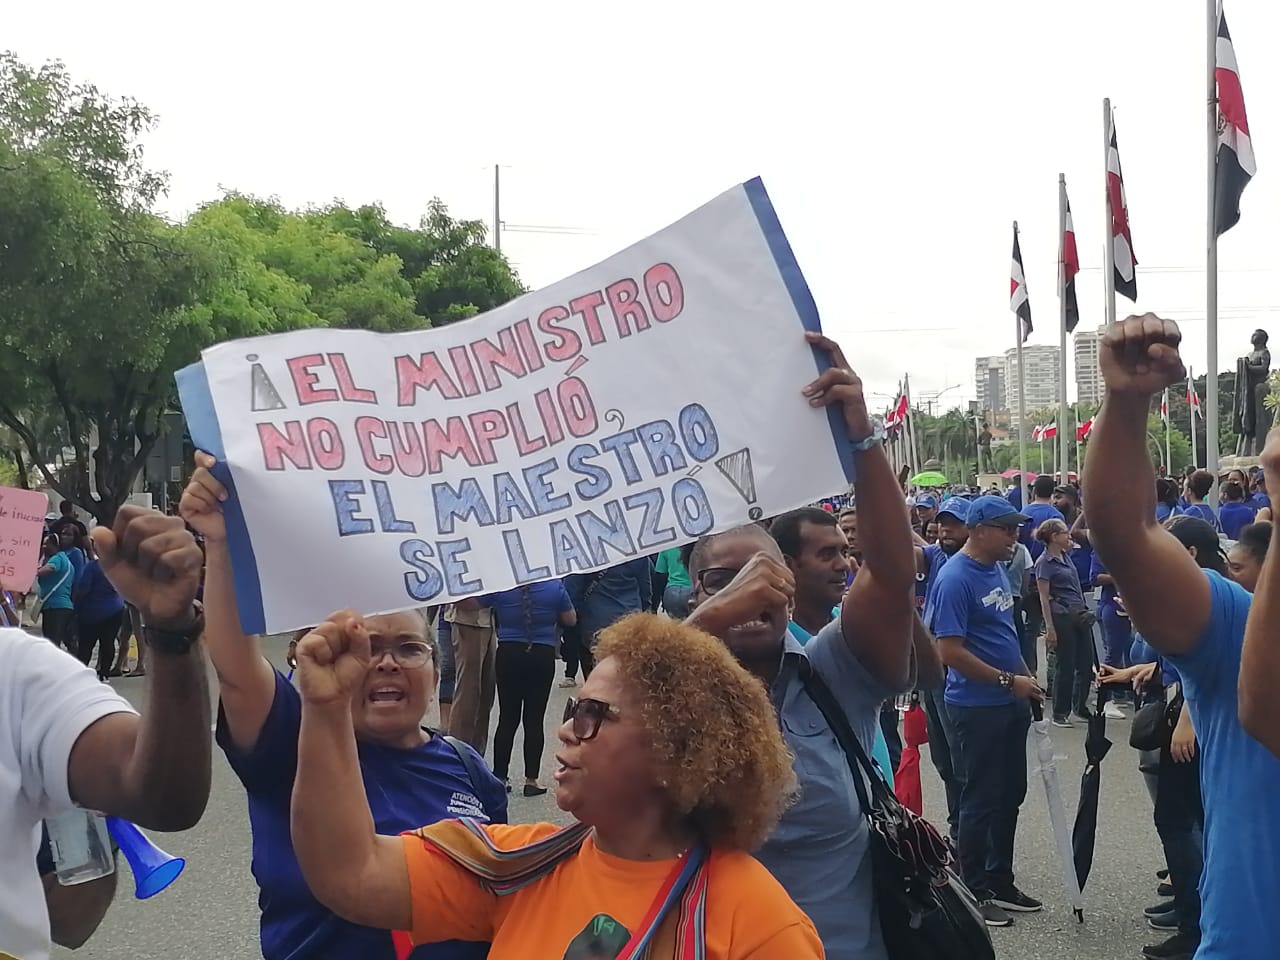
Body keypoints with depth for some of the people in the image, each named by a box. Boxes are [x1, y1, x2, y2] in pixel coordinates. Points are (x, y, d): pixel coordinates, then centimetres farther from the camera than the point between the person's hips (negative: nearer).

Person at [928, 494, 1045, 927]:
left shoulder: (997, 569, 7)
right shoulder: (955, 579, -19)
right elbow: (950, 651, -22)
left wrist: (1026, 678, 12)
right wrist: (1009, 680, -18)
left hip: (1010, 704, 8)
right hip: (977, 707, -8)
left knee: (1010, 795, 15)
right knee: (981, 800, 1)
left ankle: (1000, 881, 28)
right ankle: (973, 892, 13)